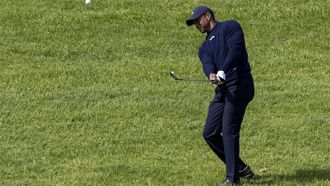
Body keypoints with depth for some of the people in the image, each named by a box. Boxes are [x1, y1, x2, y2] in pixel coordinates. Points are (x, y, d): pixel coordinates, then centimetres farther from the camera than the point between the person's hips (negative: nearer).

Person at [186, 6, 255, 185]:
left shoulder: (229, 27, 5)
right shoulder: (205, 47, 24)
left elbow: (235, 50, -13)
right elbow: (207, 63, 2)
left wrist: (223, 72, -26)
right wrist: (211, 74, -22)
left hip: (238, 85, -8)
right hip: (221, 90, 8)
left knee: (229, 131, -15)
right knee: (210, 133, 5)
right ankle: (240, 168, 16)